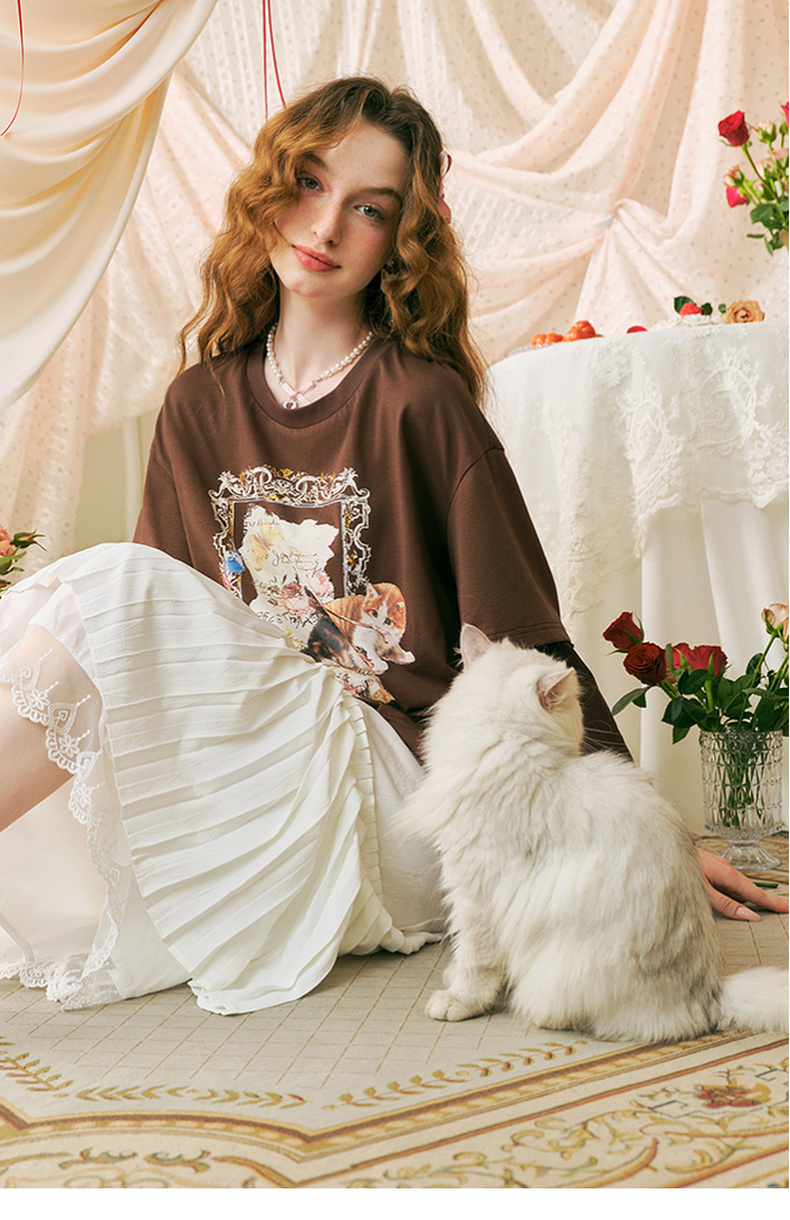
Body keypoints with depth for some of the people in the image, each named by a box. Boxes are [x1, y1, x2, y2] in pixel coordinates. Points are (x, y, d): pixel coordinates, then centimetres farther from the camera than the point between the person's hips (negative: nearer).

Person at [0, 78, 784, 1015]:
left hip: (391, 785, -5)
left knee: (110, 588, -23)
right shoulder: (200, 404, 9)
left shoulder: (422, 402, -7)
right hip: (235, 779, 5)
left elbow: (529, 640, -5)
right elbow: (166, 640, 14)